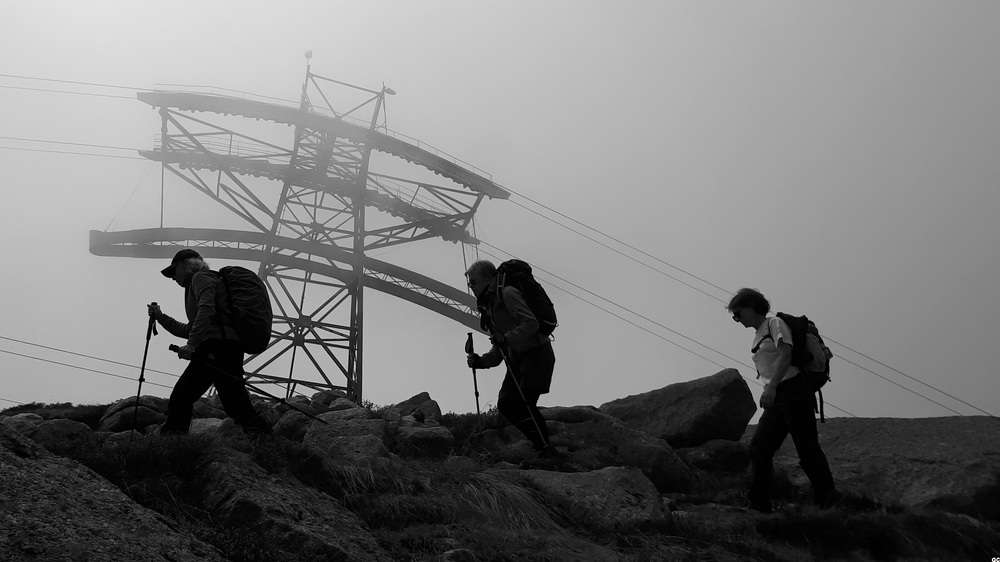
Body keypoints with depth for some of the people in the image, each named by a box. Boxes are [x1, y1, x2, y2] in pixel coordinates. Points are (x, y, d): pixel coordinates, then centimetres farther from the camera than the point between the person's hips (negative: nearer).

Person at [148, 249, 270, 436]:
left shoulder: (201, 278, 5)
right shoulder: (197, 283, 35)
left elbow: (206, 310, -15)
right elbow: (188, 330, 40)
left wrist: (192, 344, -22)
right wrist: (160, 317, 36)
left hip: (217, 347, -10)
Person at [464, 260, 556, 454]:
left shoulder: (507, 294, -6)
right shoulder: (489, 308, 21)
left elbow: (531, 323, -18)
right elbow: (498, 351, 21)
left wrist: (506, 338, -25)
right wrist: (480, 361, 4)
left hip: (536, 354, -9)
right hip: (517, 359, 9)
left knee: (523, 404, -19)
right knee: (505, 405, 0)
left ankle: (546, 449, -12)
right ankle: (541, 445, 4)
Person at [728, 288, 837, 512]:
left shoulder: (775, 324, -4)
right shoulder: (757, 337, 21)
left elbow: (786, 354, -19)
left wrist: (771, 387, -31)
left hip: (794, 391, -8)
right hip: (776, 400, 8)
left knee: (807, 449, -7)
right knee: (759, 448, -1)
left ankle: (827, 499, 1)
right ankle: (759, 504, -1)